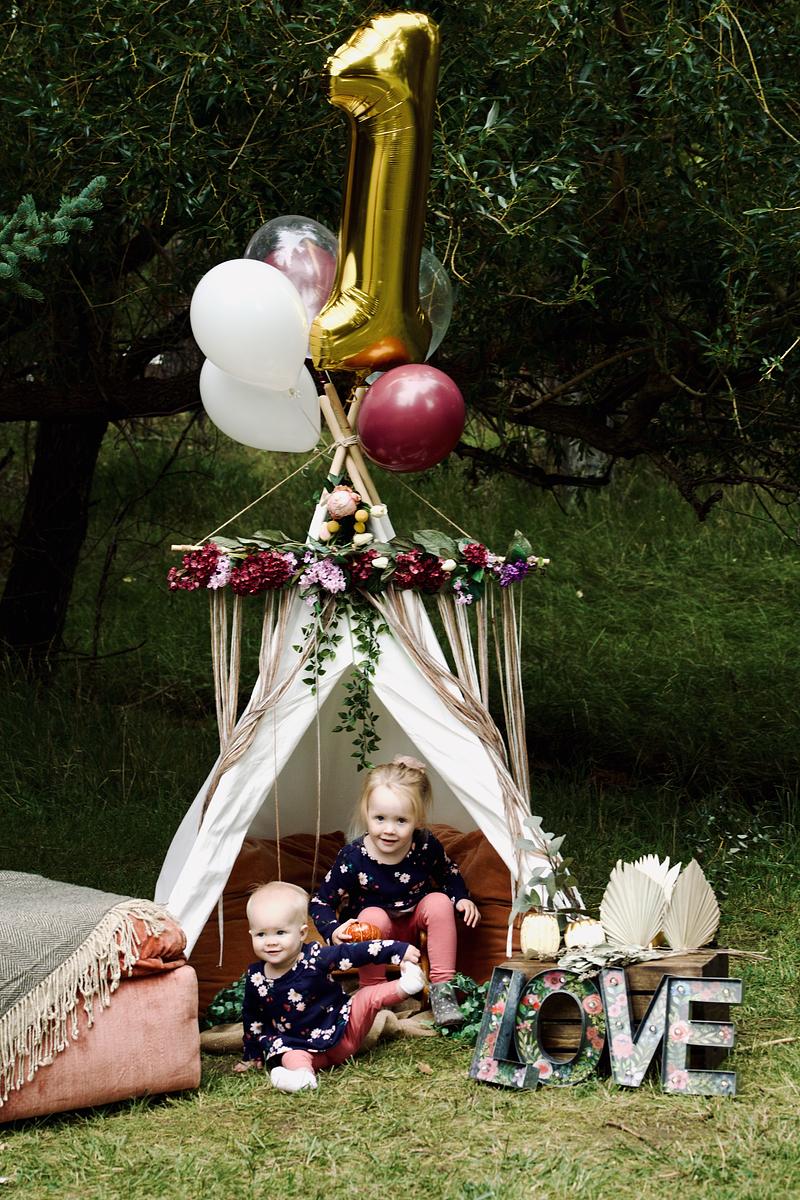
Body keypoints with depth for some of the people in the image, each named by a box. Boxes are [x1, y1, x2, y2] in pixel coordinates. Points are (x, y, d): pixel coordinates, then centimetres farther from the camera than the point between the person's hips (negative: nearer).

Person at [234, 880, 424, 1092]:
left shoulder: (316, 958, -14)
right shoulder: (255, 978, -3)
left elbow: (356, 953, -13)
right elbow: (252, 1019, 13)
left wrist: (400, 950, -18)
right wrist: (251, 1056, 19)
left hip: (344, 1031, 0)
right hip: (301, 1047, 0)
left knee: (369, 997, -15)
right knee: (289, 1055, -33)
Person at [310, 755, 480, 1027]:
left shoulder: (426, 846, -18)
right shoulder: (353, 858, -26)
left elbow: (448, 873, 7)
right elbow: (320, 903, -17)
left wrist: (462, 898, -10)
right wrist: (333, 930, -36)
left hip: (415, 923, 3)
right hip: (373, 932, -3)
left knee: (439, 902, -24)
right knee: (374, 915, -33)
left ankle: (442, 989, -18)